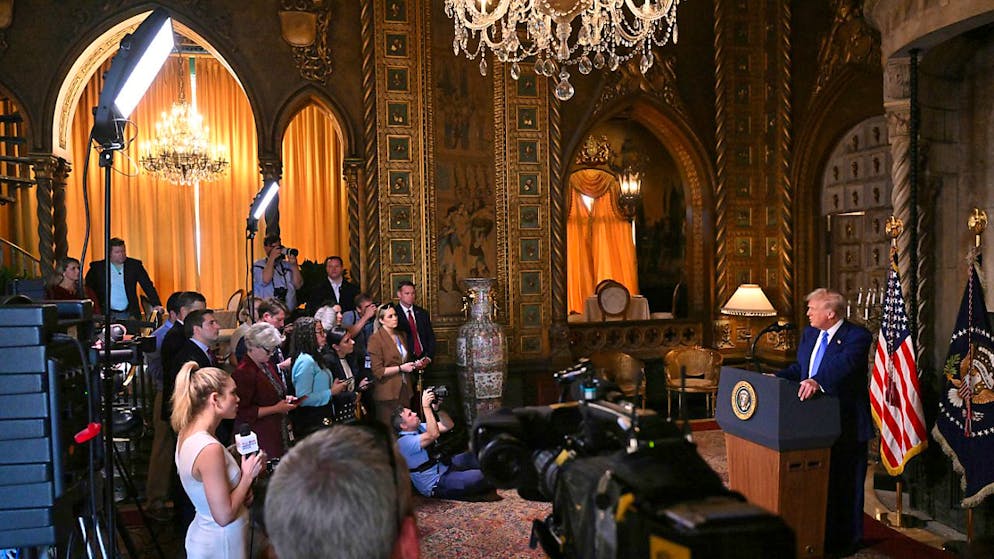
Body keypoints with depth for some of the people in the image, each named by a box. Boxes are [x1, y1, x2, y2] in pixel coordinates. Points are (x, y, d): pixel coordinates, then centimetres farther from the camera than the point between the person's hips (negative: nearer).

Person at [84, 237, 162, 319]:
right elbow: (87, 287, 9)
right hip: (106, 314, -1)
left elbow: (148, 286, 2)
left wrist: (156, 305, -11)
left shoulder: (135, 265, 5)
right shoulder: (98, 267, 4)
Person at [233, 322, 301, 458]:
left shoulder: (268, 364, 13)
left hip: (278, 431, 8)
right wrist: (275, 409, -17)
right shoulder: (243, 372, -15)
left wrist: (285, 398, 10)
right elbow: (243, 412, -19)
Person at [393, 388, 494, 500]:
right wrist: (426, 406, -33)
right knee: (480, 477, -23)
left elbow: (447, 426, 7)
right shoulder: (403, 442, -22)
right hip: (435, 485, -10)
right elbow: (433, 435, -36)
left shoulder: (419, 427, 6)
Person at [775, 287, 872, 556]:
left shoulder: (857, 336, -15)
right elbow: (798, 368, 15)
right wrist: (776, 379, -1)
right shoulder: (809, 333, 10)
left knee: (845, 483, 6)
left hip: (845, 423, -7)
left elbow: (844, 363, -33)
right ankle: (822, 534, 32)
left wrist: (817, 381, -48)